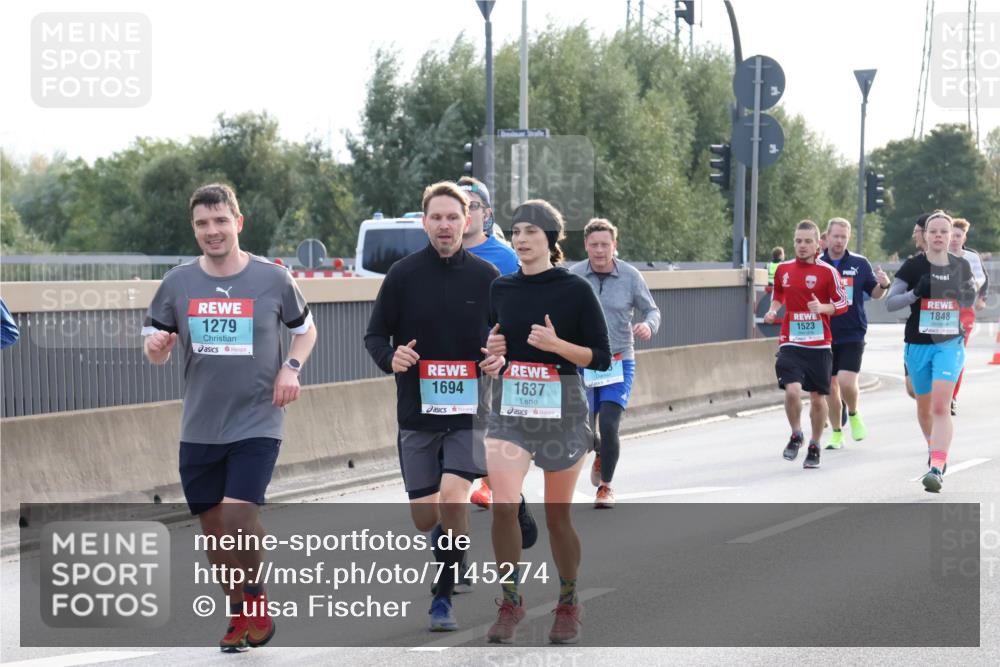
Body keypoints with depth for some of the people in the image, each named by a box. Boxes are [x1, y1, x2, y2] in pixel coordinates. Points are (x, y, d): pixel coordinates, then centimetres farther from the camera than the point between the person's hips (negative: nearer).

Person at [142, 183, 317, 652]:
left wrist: (292, 367, -5)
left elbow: (305, 328, 13)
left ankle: (257, 598, 5)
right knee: (214, 527, 8)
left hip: (257, 423, -3)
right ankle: (241, 615, 28)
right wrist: (156, 346, -15)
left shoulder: (273, 279, -3)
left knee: (238, 513, -20)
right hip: (199, 428, 3)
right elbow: (155, 353, 9)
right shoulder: (178, 283, 2)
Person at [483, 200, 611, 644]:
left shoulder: (575, 290, -6)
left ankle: (568, 607, 26)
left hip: (561, 412, -2)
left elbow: (601, 358, -5)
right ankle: (510, 603, 0)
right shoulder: (501, 289, 6)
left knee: (557, 515, 7)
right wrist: (491, 350, -4)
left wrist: (557, 344, -20)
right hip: (509, 411, 3)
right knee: (503, 505, -15)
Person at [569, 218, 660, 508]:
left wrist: (648, 325, -19)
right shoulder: (572, 276, -3)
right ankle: (600, 456, 43)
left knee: (609, 426, -13)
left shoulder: (630, 276, -4)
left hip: (619, 362, -1)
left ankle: (605, 487, 8)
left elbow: (652, 310, 3)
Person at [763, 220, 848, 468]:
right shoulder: (783, 269, 6)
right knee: (792, 391, -18)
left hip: (819, 345, -1)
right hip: (790, 344, 1)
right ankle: (796, 436, 7)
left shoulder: (828, 272, -4)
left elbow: (842, 305, -1)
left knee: (818, 398, 5)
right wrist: (772, 311, 5)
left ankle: (814, 447, 23)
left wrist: (822, 307, -19)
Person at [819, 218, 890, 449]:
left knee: (846, 382, -16)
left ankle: (854, 415, 14)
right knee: (830, 387, 6)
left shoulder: (860, 264, 1)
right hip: (825, 335, 2)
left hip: (852, 335, -2)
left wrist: (884, 285, -13)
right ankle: (836, 434, 21)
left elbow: (875, 293, 8)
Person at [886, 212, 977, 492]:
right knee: (924, 407, 15)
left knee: (941, 405, -17)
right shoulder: (913, 266, -5)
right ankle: (935, 449, 42)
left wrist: (969, 295, -6)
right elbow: (890, 303, -9)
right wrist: (916, 292, -26)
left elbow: (968, 302, 18)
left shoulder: (961, 266, 3)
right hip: (918, 345, 1)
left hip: (950, 345, 0)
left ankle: (936, 469, -23)